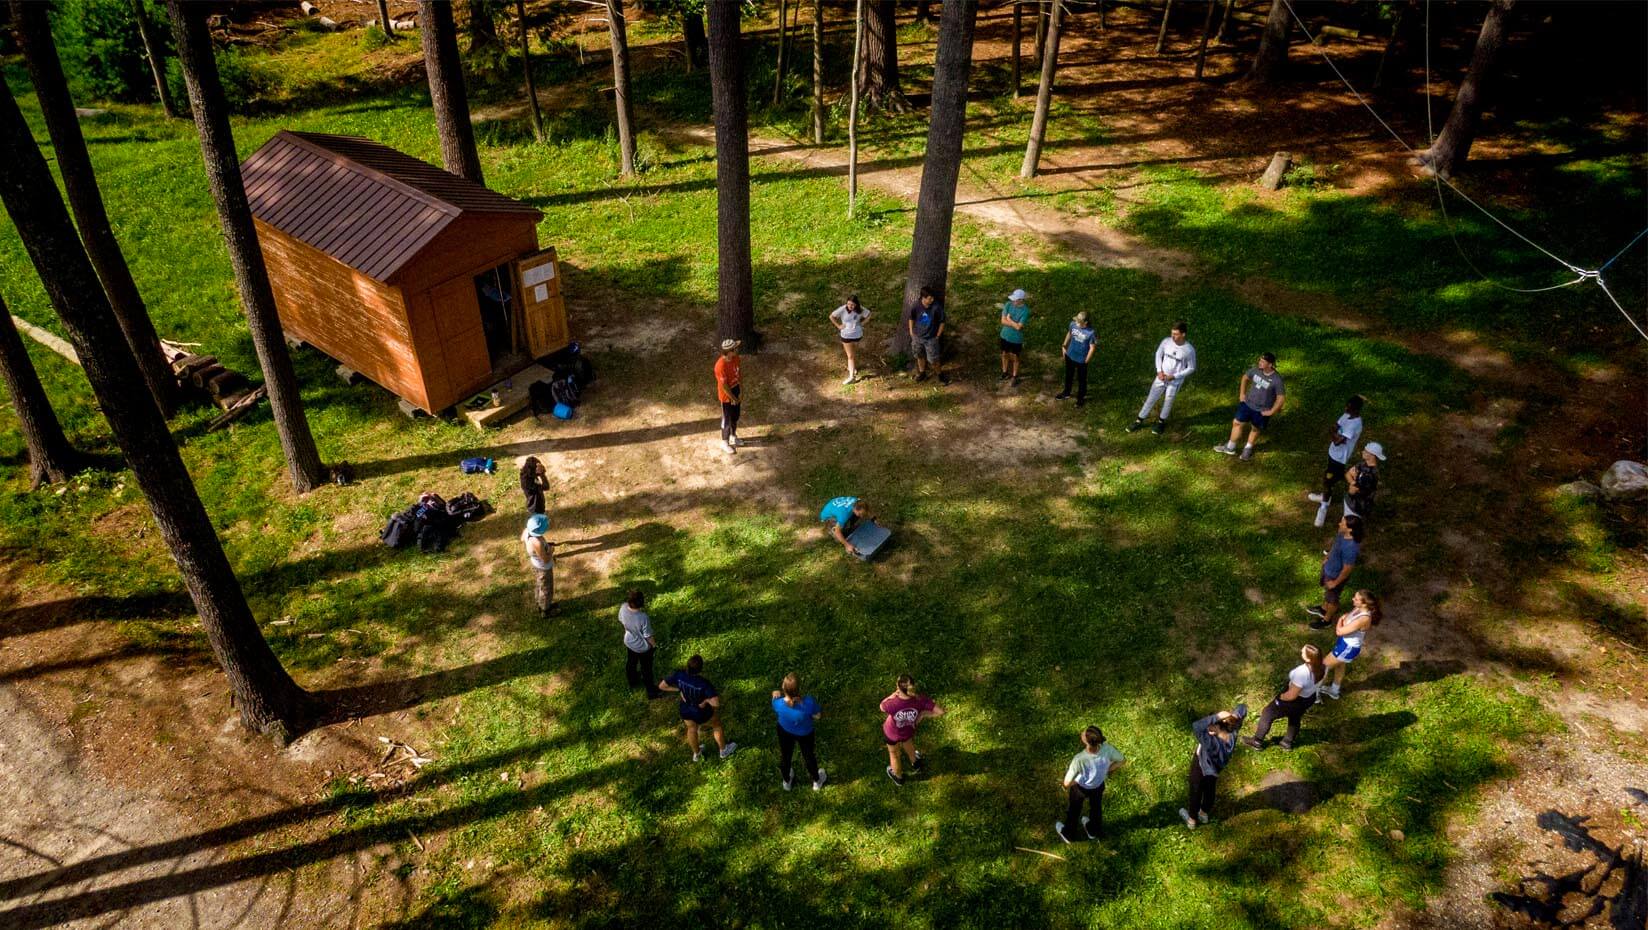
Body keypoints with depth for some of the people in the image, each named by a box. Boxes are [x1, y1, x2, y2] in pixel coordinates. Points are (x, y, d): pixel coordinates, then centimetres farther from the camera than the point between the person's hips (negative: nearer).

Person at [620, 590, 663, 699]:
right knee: (646, 669, 20)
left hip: (629, 642, 5)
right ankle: (651, 691, 43)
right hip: (643, 647, -5)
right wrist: (654, 644, -5)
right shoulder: (643, 618, -42)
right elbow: (648, 636, -26)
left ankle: (633, 683, 59)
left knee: (630, 663, 32)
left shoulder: (623, 608, -27)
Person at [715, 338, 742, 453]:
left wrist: (741, 387, 8)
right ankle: (725, 441, 33)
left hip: (736, 391, 7)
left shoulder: (735, 358, -12)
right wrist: (733, 398, -16)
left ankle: (733, 436, 48)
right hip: (726, 395, -7)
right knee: (727, 419, 12)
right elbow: (724, 385, -25)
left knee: (736, 415, 25)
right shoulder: (721, 366, -34)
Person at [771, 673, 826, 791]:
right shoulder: (808, 702, -42)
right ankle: (817, 781, 56)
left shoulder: (778, 703, -38)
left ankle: (787, 781, 58)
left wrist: (776, 696, -5)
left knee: (785, 755, 31)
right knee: (809, 755, 29)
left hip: (785, 731, 1)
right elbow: (817, 716, -21)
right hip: (804, 733, -1)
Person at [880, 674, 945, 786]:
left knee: (894, 753, 31)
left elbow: (882, 707, -19)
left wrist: (893, 694, -26)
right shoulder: (920, 700, -38)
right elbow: (941, 712, -30)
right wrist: (924, 714, -18)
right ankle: (915, 764, 69)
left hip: (892, 732, -2)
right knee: (908, 743, 39)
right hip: (908, 730, 2)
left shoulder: (892, 704, -44)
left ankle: (898, 777, 60)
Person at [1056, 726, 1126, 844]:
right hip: (1099, 785, 3)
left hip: (1081, 787, -3)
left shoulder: (1079, 759, -46)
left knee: (1073, 810, 28)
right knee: (1096, 807, 34)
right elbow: (1122, 761, -13)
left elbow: (1067, 783, -31)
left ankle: (1068, 834, 55)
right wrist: (1106, 770, 0)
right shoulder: (1107, 749, -36)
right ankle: (1093, 831, 62)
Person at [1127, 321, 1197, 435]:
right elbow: (1158, 354, 4)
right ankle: (1139, 421, 22)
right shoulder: (1166, 341, -14)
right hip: (1161, 377, 3)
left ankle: (1161, 422, 37)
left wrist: (1174, 376, -17)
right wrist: (1159, 371, -7)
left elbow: (1191, 368, -10)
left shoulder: (1189, 350, -22)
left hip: (1175, 381, -3)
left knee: (1168, 402, 13)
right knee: (1150, 399, 10)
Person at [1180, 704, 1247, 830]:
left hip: (1200, 766, -6)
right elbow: (1242, 708, -25)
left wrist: (1217, 717, -57)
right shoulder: (1232, 733, -33)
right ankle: (1204, 813, 57)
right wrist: (1234, 717, -44)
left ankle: (1192, 819, 47)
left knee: (1196, 791, 22)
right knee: (1210, 789, 30)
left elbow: (1195, 726, -61)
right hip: (1215, 766, 6)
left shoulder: (1212, 742, -48)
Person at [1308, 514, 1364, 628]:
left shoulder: (1350, 547, -42)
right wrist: (1327, 558, 19)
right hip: (1328, 569, 8)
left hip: (1336, 576, -8)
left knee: (1332, 598, 19)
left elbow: (1347, 569, -30)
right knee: (1326, 591, 32)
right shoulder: (1342, 534, -18)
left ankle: (1326, 620, 44)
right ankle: (1323, 609, 59)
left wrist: (1335, 583, -17)